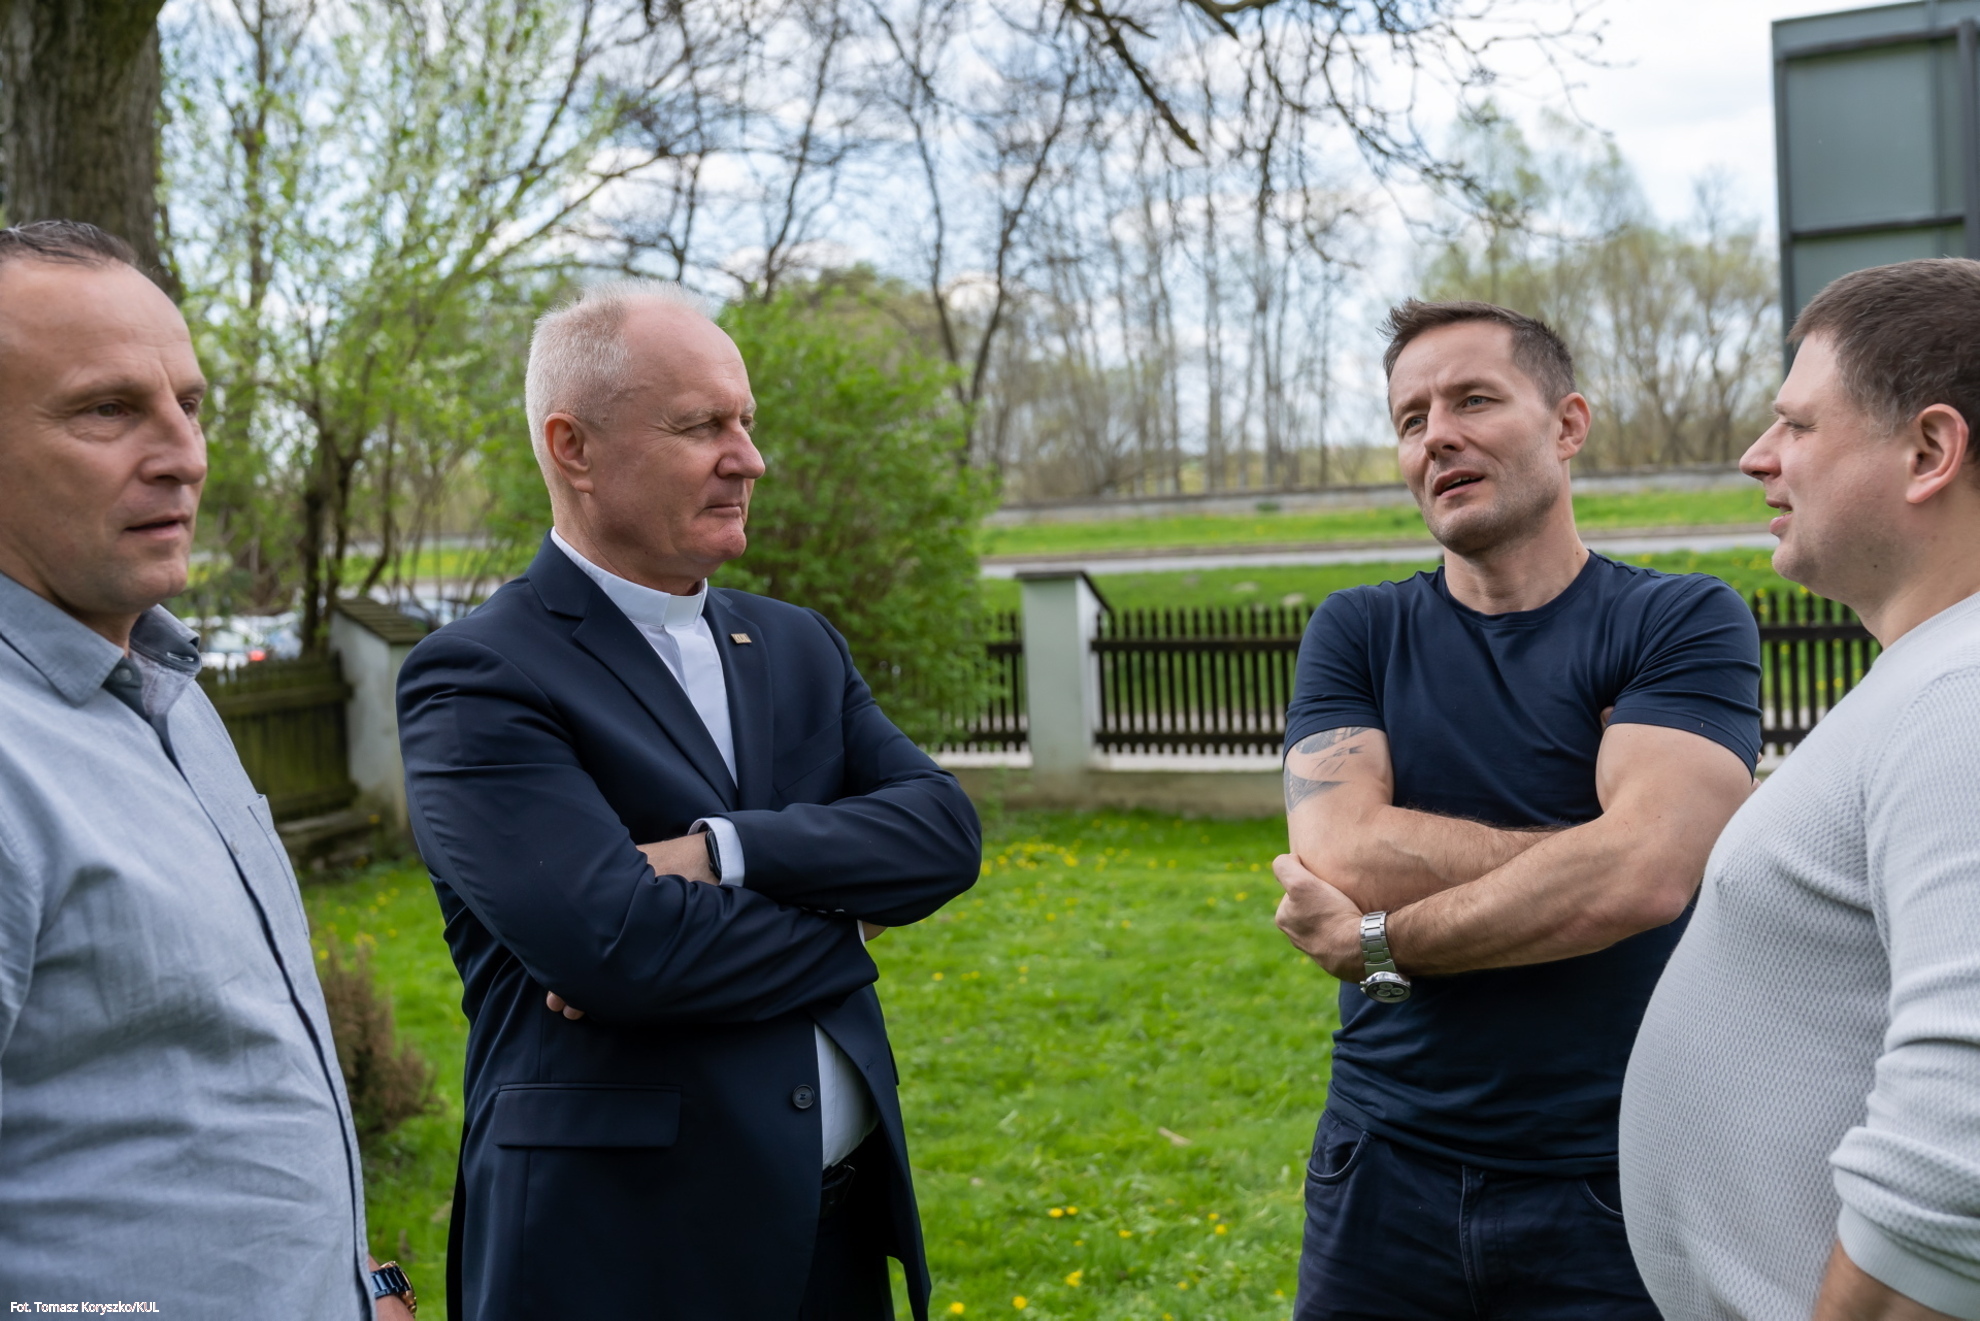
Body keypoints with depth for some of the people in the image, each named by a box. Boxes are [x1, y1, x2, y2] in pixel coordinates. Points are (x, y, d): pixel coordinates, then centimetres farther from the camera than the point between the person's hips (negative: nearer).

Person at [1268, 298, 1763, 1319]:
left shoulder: (1684, 621, -6)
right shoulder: (1356, 634, 3)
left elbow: (1642, 876, -20)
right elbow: (1341, 853, -13)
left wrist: (1377, 943, -13)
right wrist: (1590, 852, -15)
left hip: (1606, 1189, -2)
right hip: (1385, 1172, 2)